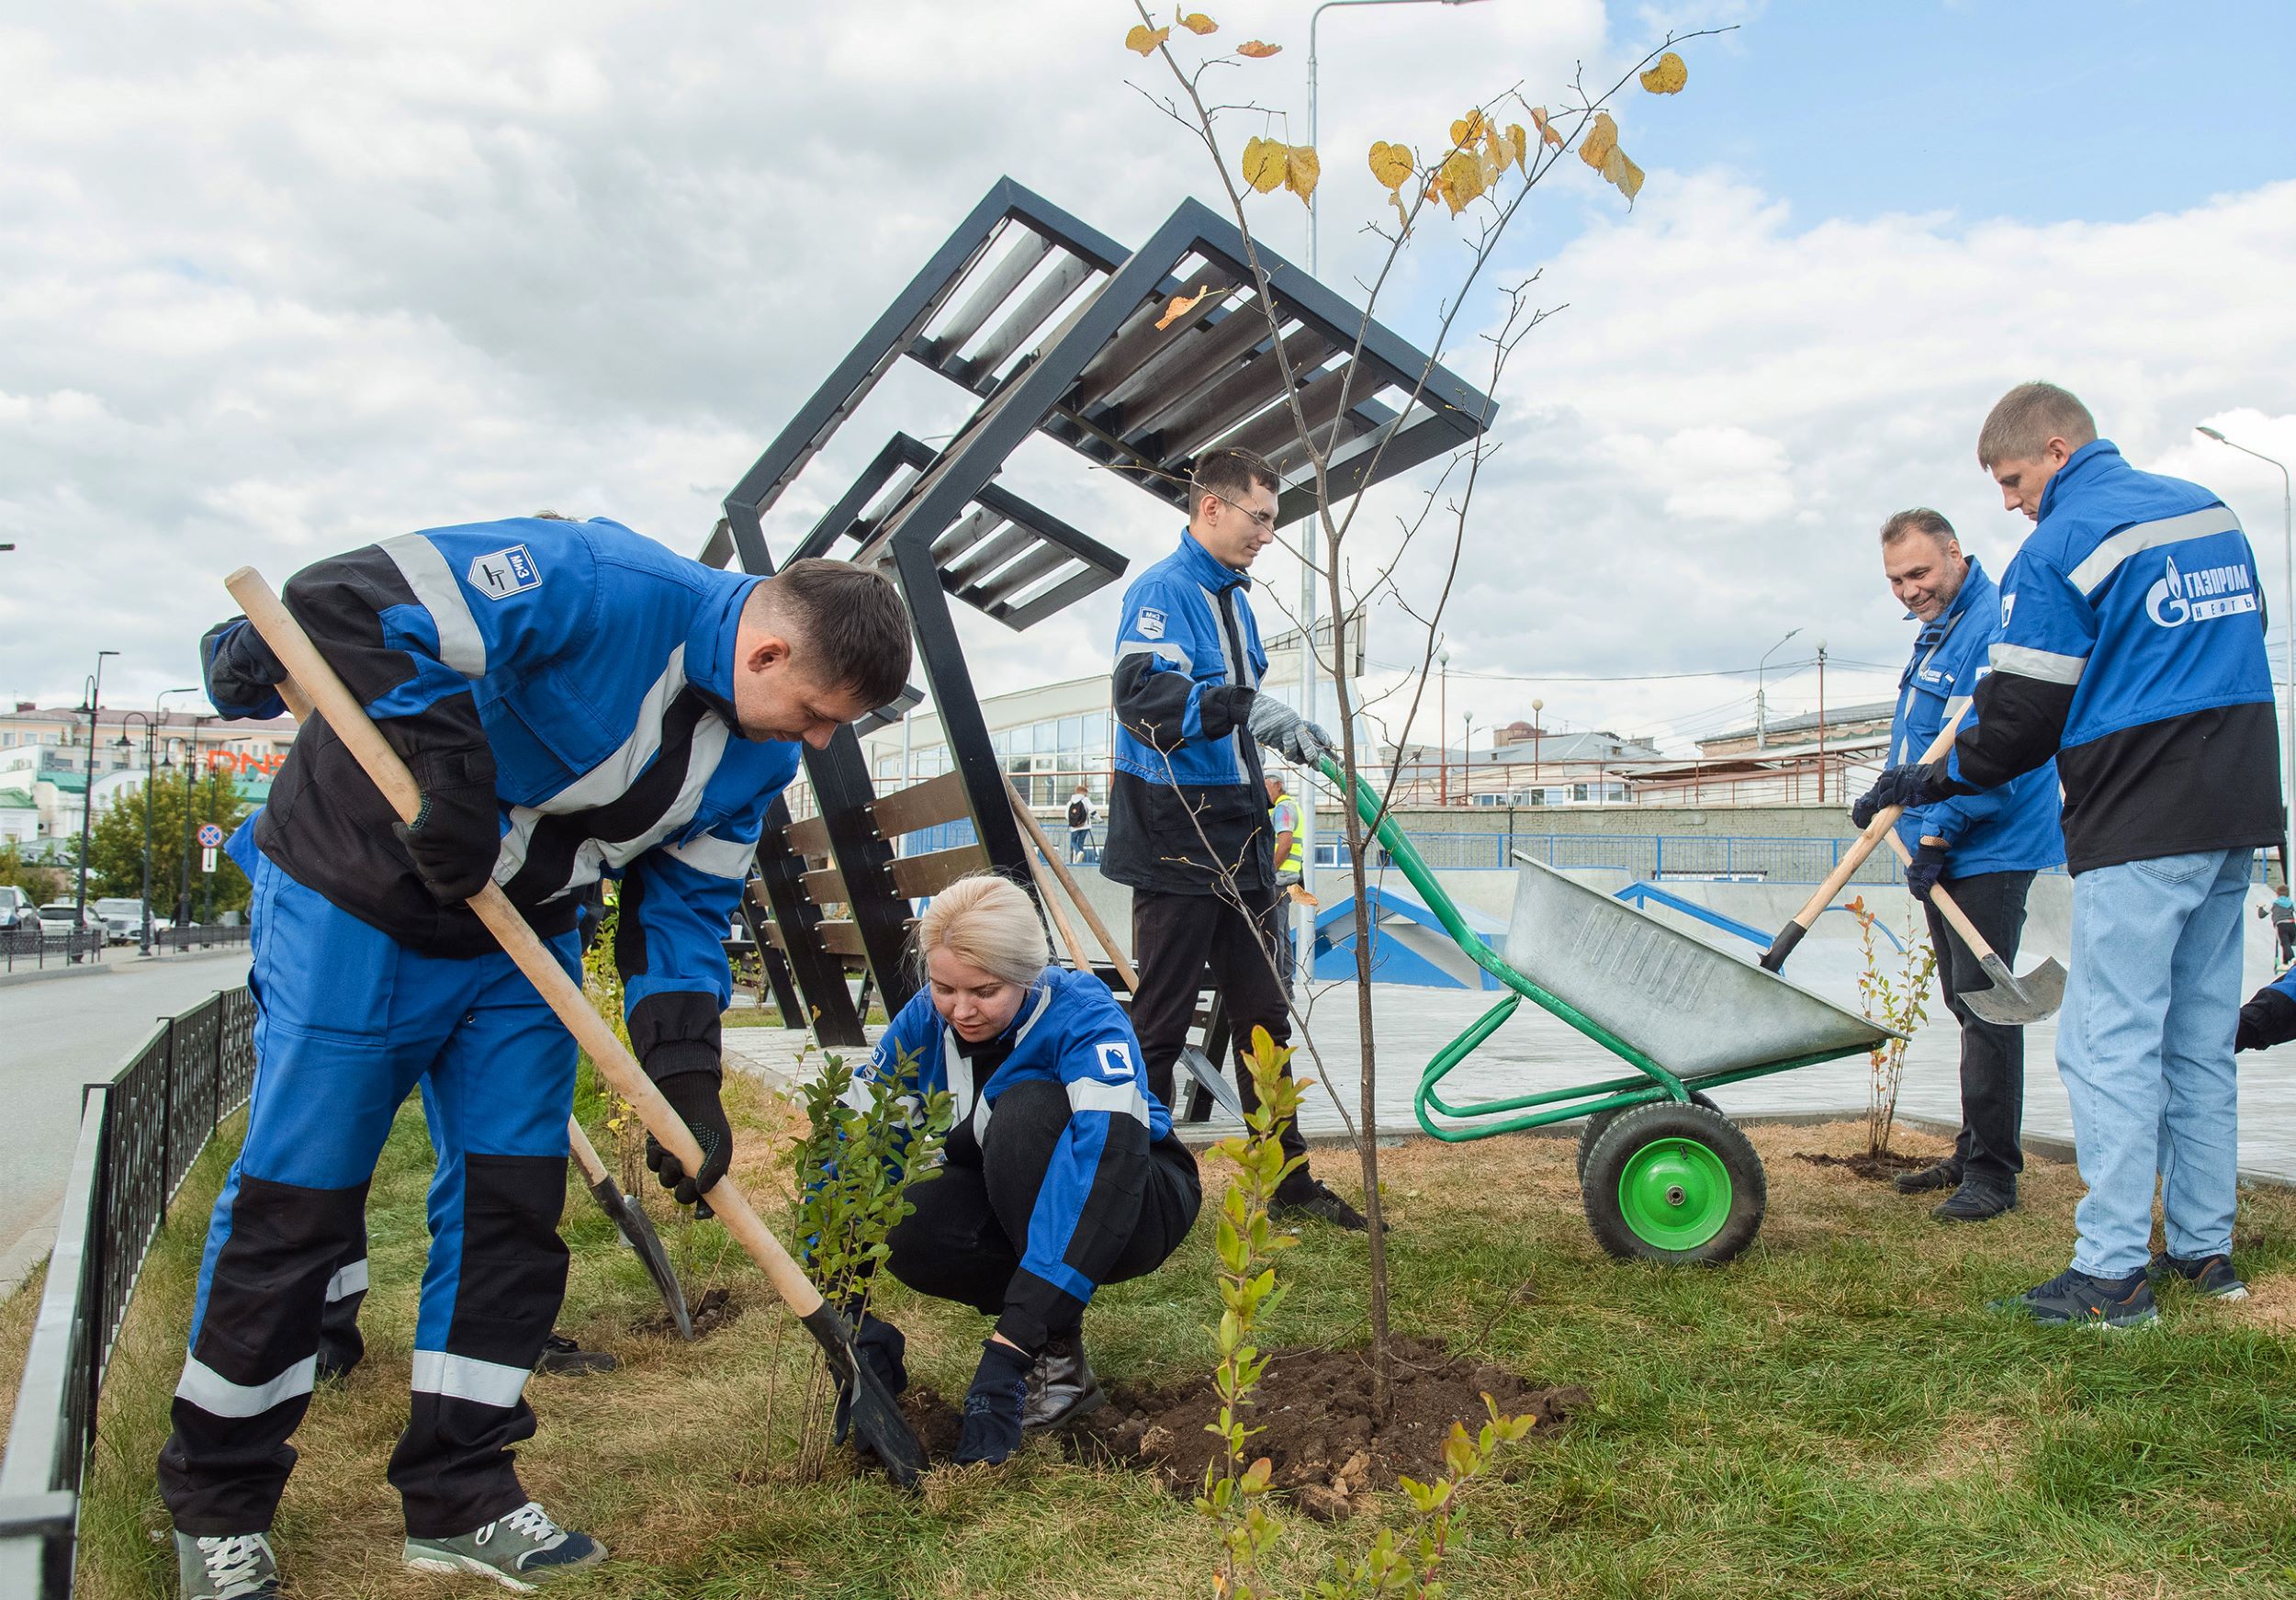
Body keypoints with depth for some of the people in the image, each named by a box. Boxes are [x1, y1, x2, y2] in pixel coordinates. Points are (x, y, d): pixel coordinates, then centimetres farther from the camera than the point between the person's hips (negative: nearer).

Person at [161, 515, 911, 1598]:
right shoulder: (601, 587, -29)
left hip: (520, 932, 7)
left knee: (511, 1198, 5)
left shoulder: (760, 754, -3)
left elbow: (684, 902, 2)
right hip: (355, 898, -7)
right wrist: (448, 770, -34)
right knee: (296, 1199, 1)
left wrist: (685, 1080, -6)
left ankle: (460, 1496, 19)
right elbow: (348, 604, -30)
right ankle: (215, 1501, 20)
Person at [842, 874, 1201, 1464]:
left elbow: (1106, 1161, -43)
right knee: (899, 1229, -28)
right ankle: (1048, 1311, -3)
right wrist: (860, 1326, -32)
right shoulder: (924, 1021, -15)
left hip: (1135, 1203, -4)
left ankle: (1060, 1360, -23)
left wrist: (1009, 1348, -50)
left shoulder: (1084, 1018, -29)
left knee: (1025, 1110, -34)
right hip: (1011, 1212, 4)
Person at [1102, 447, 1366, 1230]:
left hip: (1239, 840, 9)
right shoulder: (1160, 591, -12)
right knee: (1160, 1022, 0)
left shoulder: (1234, 599, 17)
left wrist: (1288, 728, 13)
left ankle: (1289, 1181, 23)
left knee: (1263, 1016, 13)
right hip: (1176, 843, -9)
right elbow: (1142, 696, -29)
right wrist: (1240, 706, -40)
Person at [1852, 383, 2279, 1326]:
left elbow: (2022, 717, -10)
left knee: (2110, 1043, -5)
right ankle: (2204, 1246, 21)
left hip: (2140, 825, -8)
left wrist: (1924, 784, 3)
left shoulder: (2058, 549, -9)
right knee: (2201, 1042, 14)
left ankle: (2114, 1270, -4)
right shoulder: (2208, 510, 15)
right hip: (2237, 815, 8)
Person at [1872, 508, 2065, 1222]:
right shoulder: (1937, 629, 15)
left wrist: (1937, 835, -21)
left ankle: (1993, 1173, 2)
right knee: (1967, 1006, 15)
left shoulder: (1994, 626, -17)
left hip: (1989, 852, -10)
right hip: (1946, 854, 10)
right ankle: (1972, 1155, 25)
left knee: (1984, 1009, -6)